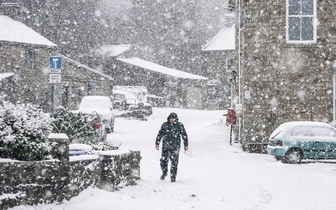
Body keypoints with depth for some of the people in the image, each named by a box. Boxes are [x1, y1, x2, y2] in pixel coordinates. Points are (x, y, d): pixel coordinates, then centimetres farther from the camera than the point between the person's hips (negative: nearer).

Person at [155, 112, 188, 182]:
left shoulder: (180, 125, 0)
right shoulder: (165, 125, 4)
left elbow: (184, 135, 6)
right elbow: (160, 134, 10)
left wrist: (186, 145, 6)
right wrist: (157, 143, 7)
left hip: (175, 147, -2)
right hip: (165, 146, 2)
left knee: (174, 162, -4)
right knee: (163, 160, 1)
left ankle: (173, 176, 8)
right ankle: (164, 172, 28)